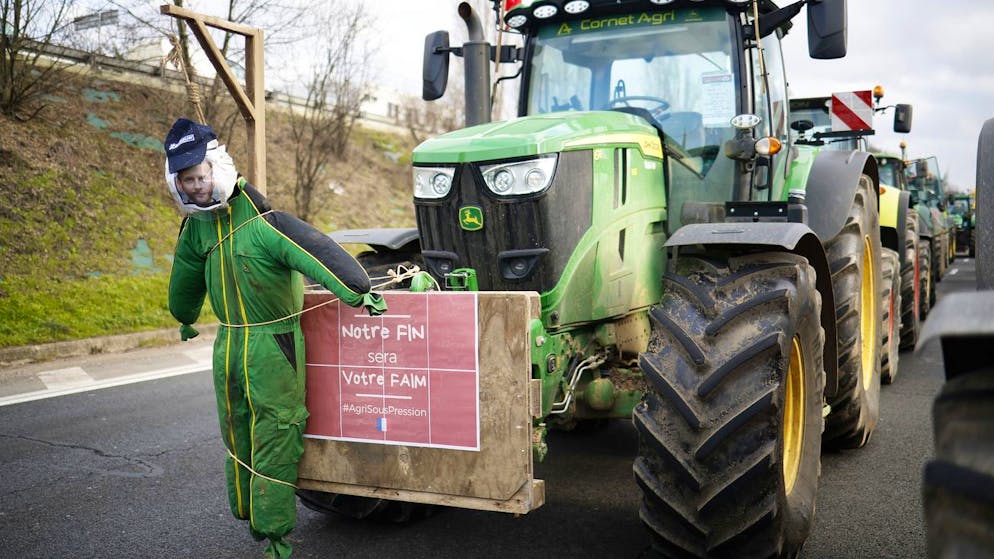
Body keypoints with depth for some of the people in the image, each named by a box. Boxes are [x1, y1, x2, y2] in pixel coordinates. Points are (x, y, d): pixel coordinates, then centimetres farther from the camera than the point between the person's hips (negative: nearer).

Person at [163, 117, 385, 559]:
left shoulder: (260, 219, -13)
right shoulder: (196, 225, 0)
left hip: (273, 344, -4)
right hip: (229, 343, 4)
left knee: (273, 441, 3)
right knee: (237, 436, 14)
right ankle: (250, 515, 27)